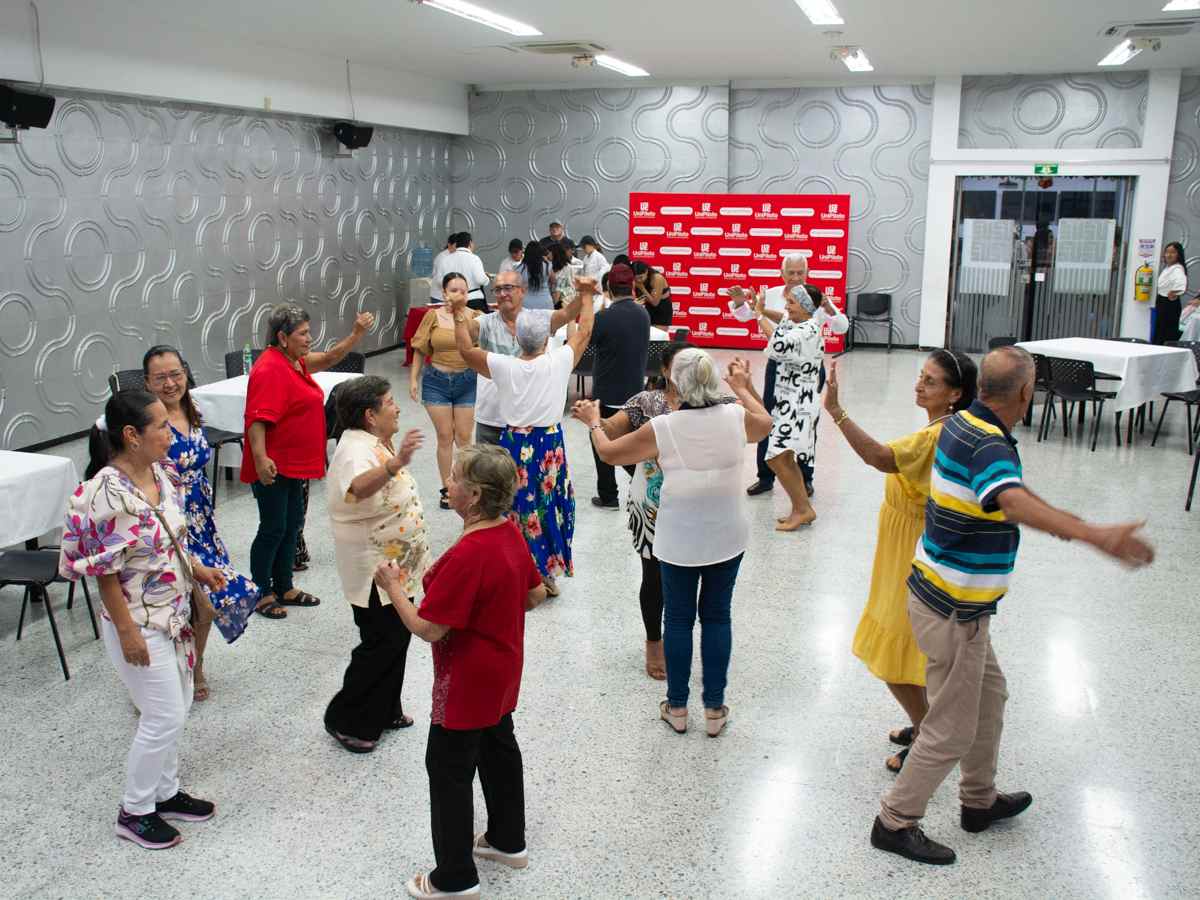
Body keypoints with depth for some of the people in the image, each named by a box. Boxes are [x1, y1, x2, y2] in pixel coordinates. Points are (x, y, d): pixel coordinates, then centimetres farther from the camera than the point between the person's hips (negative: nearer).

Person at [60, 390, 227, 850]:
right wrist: (127, 631, -18)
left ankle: (164, 792, 38)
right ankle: (134, 812, 22)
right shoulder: (107, 494, -26)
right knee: (164, 717, 2)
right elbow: (105, 571, -21)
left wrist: (196, 568, 4)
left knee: (175, 708, 19)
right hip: (139, 623, -8)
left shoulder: (161, 474, -1)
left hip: (173, 613, 8)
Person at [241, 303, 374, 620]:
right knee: (273, 529, 1)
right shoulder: (270, 369, -20)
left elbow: (328, 358, 19)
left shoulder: (296, 361, 9)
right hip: (273, 467, -10)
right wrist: (260, 458, -35)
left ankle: (284, 588, 29)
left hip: (294, 463, 10)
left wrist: (358, 333, 5)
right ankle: (261, 594, 15)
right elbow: (257, 418, -27)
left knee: (292, 524, 16)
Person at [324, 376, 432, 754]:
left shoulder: (374, 442, 6)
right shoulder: (356, 450, -26)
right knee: (381, 644, -1)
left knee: (397, 637, 18)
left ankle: (386, 710, 33)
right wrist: (395, 463, -64)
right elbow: (357, 489, -51)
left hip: (396, 565, 10)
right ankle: (346, 720, 14)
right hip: (375, 570, -10)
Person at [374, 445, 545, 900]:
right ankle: (508, 841, 42)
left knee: (449, 768, 6)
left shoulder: (466, 555, -32)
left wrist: (392, 586, -14)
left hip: (467, 684, -9)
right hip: (502, 671, 9)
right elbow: (536, 593, 8)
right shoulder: (510, 532, -4)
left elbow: (428, 629, -27)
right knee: (499, 748, 24)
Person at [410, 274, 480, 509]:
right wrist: (413, 379, 3)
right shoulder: (433, 316, -2)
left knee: (464, 437, 6)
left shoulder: (475, 317, -5)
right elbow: (420, 350, 5)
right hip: (437, 381, 1)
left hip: (467, 381, -1)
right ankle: (447, 489, 20)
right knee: (445, 437, 8)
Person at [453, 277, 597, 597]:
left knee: (516, 509, 11)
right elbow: (584, 331, 4)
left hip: (515, 446, 0)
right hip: (550, 446, 0)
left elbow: (466, 349, 2)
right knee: (548, 508, 14)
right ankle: (547, 575, 26)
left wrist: (459, 315, 14)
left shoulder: (503, 366, -12)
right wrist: (586, 295, 16)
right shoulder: (558, 362, -12)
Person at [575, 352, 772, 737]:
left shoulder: (662, 428, -17)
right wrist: (742, 388, 31)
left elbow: (609, 453, -2)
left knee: (678, 619, 13)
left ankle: (677, 708, 25)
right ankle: (714, 709, 22)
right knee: (717, 616, 14)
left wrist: (593, 421, 17)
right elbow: (765, 423, 16)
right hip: (727, 536, 2)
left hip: (679, 540, -2)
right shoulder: (737, 417, -10)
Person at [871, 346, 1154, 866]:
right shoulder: (989, 446, -27)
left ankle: (979, 801, 43)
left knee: (989, 695, 26)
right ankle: (895, 822, 20)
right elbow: (1015, 503, -49)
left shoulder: (962, 423, 3)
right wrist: (1097, 536, -61)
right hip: (954, 612, -10)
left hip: (944, 594, 10)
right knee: (952, 731, 5)